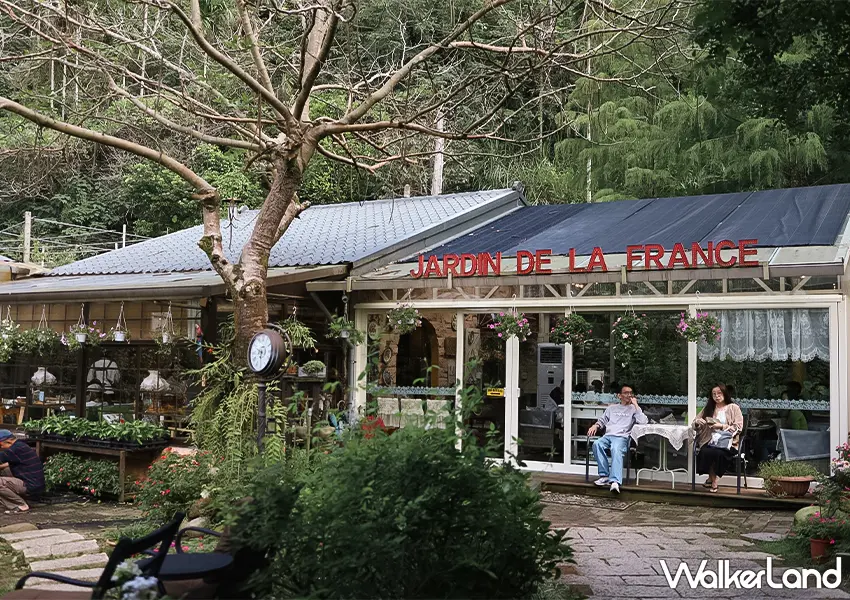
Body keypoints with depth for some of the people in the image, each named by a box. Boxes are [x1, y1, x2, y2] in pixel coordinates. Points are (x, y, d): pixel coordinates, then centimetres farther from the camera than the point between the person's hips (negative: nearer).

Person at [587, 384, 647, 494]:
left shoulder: (633, 409, 17)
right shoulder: (612, 408, 30)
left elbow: (642, 421, -2)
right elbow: (602, 421, 33)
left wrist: (635, 404, 2)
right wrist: (595, 426, 10)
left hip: (622, 437, -3)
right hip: (608, 435, 3)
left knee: (616, 449, -38)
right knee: (597, 444, -32)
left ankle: (615, 481, -52)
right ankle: (604, 476, -29)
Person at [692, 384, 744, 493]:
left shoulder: (733, 408, 5)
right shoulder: (708, 408, 18)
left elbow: (738, 428, -4)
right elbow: (695, 425, 17)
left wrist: (722, 426, -15)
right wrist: (698, 422, -7)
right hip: (711, 441, 3)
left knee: (718, 453, -37)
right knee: (705, 452, -33)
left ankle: (712, 478, -10)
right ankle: (713, 481, -12)